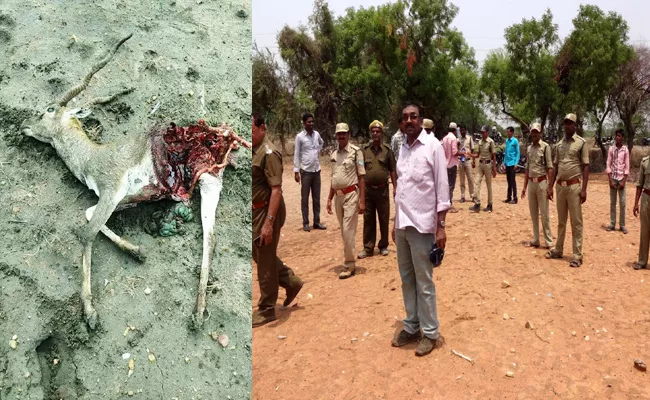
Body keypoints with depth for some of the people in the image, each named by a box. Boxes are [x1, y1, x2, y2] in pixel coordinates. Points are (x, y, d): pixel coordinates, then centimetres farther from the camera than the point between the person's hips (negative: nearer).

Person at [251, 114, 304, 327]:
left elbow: (276, 190, -23)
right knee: (260, 255, 20)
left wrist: (269, 222, -28)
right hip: (256, 211, 9)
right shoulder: (254, 151, 9)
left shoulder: (268, 153, -18)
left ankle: (266, 310, 16)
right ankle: (291, 281, 35)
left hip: (266, 212, -9)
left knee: (265, 262, 2)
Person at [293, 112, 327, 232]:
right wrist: (296, 171, -10)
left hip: (317, 170, 5)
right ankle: (306, 223, 8)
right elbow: (296, 154, -6)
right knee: (305, 198, 2)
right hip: (306, 171, -5)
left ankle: (317, 221, 18)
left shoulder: (317, 134, 6)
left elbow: (321, 143, 30)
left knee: (316, 198, 9)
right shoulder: (300, 137, -7)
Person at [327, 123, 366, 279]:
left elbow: (361, 177, -9)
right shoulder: (334, 154, 12)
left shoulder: (356, 151, -7)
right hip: (338, 196, 7)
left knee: (348, 231, -6)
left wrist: (362, 200, -14)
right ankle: (349, 262, 24)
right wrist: (329, 199, 15)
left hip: (351, 195, -6)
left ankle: (349, 265, 4)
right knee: (344, 231, 13)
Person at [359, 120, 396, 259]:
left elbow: (392, 171, 4)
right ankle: (368, 248, 14)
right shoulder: (364, 150, 3)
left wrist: (395, 188, -1)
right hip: (368, 189, 1)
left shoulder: (387, 150, 2)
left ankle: (383, 246, 22)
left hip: (382, 189, -1)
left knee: (384, 219, 8)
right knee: (368, 220, 6)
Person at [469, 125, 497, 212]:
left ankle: (489, 205, 12)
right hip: (480, 164, 6)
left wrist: (494, 168, -10)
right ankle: (477, 204, -1)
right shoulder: (480, 141, 8)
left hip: (487, 164, -6)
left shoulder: (491, 141, -9)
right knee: (477, 183, -2)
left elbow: (494, 156, -8)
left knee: (489, 185, 3)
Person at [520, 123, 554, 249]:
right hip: (531, 183, 6)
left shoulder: (545, 146, -5)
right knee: (533, 213, 10)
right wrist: (524, 186, 14)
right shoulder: (529, 148, 13)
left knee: (544, 214, -4)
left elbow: (550, 167, -10)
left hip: (541, 182, -6)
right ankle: (535, 240, 18)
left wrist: (549, 186, -17)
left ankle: (548, 242, 3)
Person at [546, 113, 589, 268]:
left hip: (574, 186, -5)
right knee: (561, 221, 14)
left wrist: (584, 189, -14)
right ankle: (558, 250, 24)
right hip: (560, 186, 6)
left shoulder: (581, 143, -4)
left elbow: (586, 167, -7)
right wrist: (551, 186, 10)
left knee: (576, 222, -2)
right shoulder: (559, 144, 12)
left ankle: (577, 255, 2)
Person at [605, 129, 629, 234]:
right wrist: (610, 180, -6)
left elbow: (627, 167, -1)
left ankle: (622, 225, 6)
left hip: (621, 178, -1)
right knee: (612, 203, 5)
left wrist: (623, 181, -9)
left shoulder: (625, 150, 0)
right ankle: (612, 224, 11)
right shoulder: (611, 149, 3)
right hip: (613, 178, 1)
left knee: (622, 203, -1)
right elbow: (608, 165, 1)